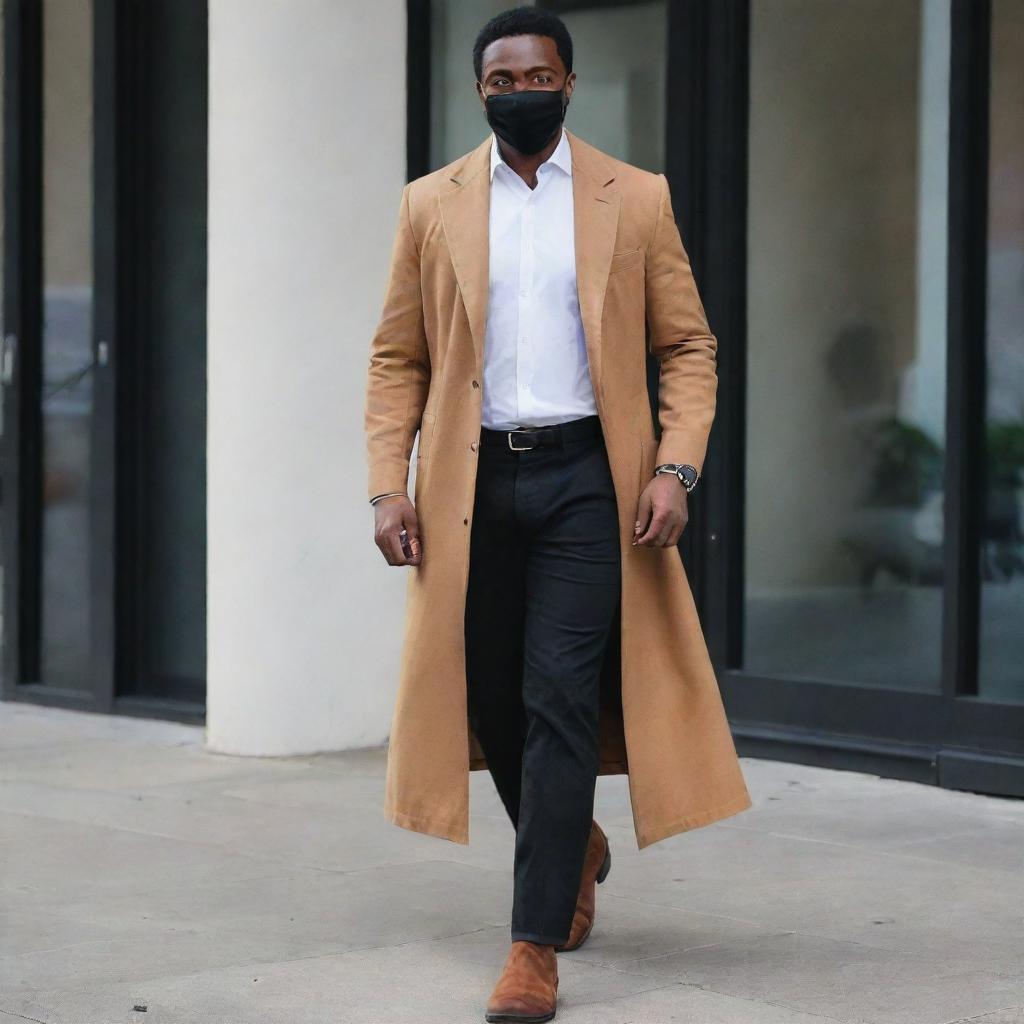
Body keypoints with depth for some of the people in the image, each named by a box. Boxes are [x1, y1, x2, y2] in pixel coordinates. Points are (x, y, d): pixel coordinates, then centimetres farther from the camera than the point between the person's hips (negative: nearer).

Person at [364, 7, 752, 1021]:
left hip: (585, 479, -2)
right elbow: (396, 358, 8)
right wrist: (388, 487, -3)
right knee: (492, 700, 9)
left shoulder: (636, 200, 4)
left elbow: (688, 346, 5)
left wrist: (675, 469, -9)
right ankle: (575, 847, 38)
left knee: (561, 702, -9)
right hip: (474, 480, 2)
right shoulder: (431, 205, 7)